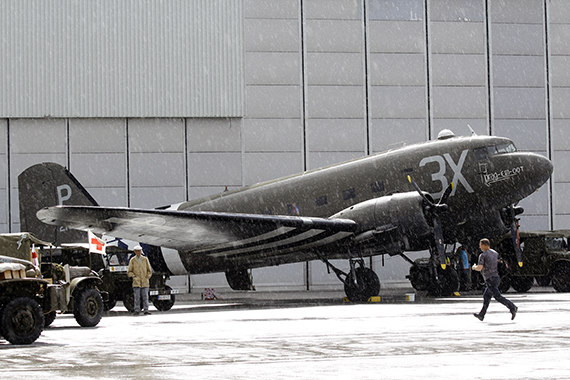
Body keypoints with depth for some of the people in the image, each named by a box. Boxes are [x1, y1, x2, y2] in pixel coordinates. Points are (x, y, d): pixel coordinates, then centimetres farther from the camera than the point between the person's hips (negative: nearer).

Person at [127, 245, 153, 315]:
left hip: (145, 282, 1)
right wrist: (133, 276, -7)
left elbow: (149, 270, 15)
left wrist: (147, 278, 4)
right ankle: (137, 311, -1)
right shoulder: (132, 260, 6)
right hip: (136, 282, -1)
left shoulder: (145, 259, 10)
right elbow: (129, 272, 9)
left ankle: (146, 310, -1)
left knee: (145, 297, -3)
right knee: (137, 297, -5)